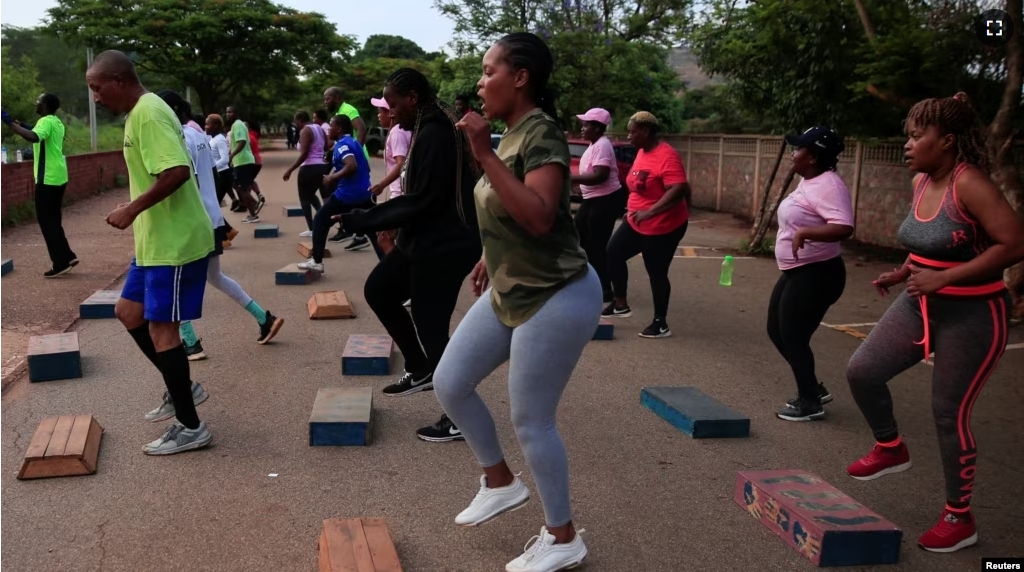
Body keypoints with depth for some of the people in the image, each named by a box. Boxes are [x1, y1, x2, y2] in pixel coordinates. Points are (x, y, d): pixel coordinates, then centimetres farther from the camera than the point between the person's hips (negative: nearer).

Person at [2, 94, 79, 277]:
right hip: (58, 177, 9)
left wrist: (10, 123, -30)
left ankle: (61, 262, -3)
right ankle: (67, 257, 17)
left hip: (48, 178, -9)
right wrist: (23, 126, 27)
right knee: (53, 220, 16)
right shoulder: (56, 122, 15)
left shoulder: (46, 122, -14)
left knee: (46, 221, -3)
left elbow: (34, 137, -35)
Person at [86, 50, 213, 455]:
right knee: (129, 311, 17)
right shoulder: (141, 112, 14)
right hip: (157, 240, 11)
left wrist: (132, 209, -23)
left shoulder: (148, 114, -18)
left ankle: (190, 428, 7)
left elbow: (178, 171, -30)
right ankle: (182, 388, 28)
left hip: (174, 242, -11)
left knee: (160, 328, -4)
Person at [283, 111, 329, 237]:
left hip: (309, 168, -8)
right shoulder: (319, 129, 14)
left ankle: (311, 229, 2)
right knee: (310, 195, 25)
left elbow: (304, 154, -19)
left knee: (304, 198, 4)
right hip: (321, 166, 8)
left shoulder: (305, 131, -11)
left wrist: (290, 170, -18)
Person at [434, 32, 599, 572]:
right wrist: (491, 258, 23)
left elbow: (538, 217, -34)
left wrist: (484, 154, -33)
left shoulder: (542, 134, -20)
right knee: (450, 383, 12)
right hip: (510, 291, 10)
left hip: (556, 299, -9)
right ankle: (500, 482, 32)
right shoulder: (512, 133, 7)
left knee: (531, 423, 1)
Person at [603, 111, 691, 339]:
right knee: (613, 253, 9)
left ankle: (661, 324, 14)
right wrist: (632, 209, 21)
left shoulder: (666, 156, -23)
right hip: (636, 222, 9)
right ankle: (621, 305, 23)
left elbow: (678, 190, -32)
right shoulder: (642, 152, 6)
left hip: (662, 226, -9)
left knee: (656, 273, -1)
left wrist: (649, 212, -36)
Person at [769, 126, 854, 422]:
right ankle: (814, 388, 29)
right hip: (796, 272, 11)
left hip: (816, 274, -11)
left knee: (793, 337, -3)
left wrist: (803, 232, -40)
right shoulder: (809, 181, 10)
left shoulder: (828, 185, -21)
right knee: (777, 331, 15)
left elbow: (844, 227, -34)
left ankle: (810, 402, 14)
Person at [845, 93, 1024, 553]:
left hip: (972, 315, -8)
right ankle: (890, 449, 29)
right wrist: (903, 273, 5)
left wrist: (944, 277, -28)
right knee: (862, 372, 3)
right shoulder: (920, 183, 4)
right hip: (920, 304, 8)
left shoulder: (970, 184, -21)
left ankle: (959, 519, 20)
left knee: (949, 415, 1)